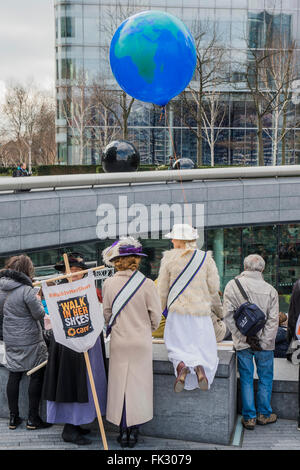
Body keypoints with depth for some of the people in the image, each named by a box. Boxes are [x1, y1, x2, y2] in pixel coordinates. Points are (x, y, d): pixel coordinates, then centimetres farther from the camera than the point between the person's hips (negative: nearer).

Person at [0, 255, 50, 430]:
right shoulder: (26, 290, -17)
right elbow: (40, 314, -12)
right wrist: (38, 301, 5)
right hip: (30, 340, -6)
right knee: (37, 375, 4)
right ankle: (33, 419, 8)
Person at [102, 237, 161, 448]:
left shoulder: (109, 283, -6)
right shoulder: (147, 284, -10)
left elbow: (106, 313, 3)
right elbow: (156, 315, -5)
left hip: (119, 343, 1)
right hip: (141, 343, -1)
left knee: (120, 383, 10)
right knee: (138, 383, 8)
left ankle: (123, 431, 17)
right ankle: (134, 431, 15)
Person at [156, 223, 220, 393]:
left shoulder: (169, 258, -2)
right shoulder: (206, 258, 0)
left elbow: (162, 290, 2)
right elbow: (214, 288, 1)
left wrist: (162, 310, 17)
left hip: (178, 312, 0)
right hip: (201, 313, 1)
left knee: (177, 347, 10)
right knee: (204, 349, 10)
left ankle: (182, 366, -22)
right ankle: (200, 367, -22)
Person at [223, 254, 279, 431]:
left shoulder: (232, 286, -6)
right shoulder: (270, 290, -5)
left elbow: (229, 315, -11)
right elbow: (273, 320, -10)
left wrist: (244, 337, -8)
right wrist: (263, 342, -9)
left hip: (243, 343, 0)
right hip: (265, 344, 0)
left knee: (246, 379, 11)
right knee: (265, 378, 16)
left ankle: (249, 417, 17)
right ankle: (264, 414, 27)